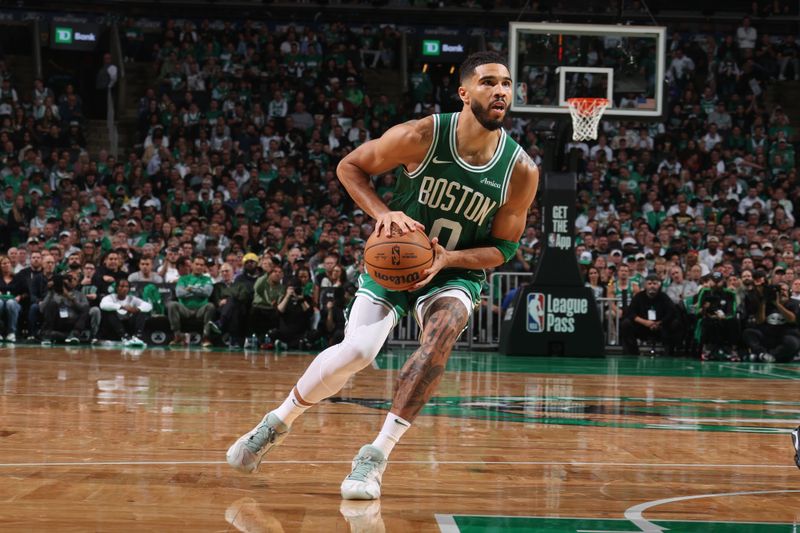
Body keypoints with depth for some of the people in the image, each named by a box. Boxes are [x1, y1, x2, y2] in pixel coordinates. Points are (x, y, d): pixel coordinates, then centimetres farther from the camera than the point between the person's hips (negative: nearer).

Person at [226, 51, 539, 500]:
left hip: (458, 272, 1)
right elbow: (350, 166, -7)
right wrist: (383, 213, -24)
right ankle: (279, 421, 13)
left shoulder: (522, 171, -17)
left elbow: (503, 247, -5)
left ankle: (377, 456, -24)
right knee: (355, 352, -16)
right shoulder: (421, 137, -21)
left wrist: (447, 258, -23)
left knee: (441, 336, -31)